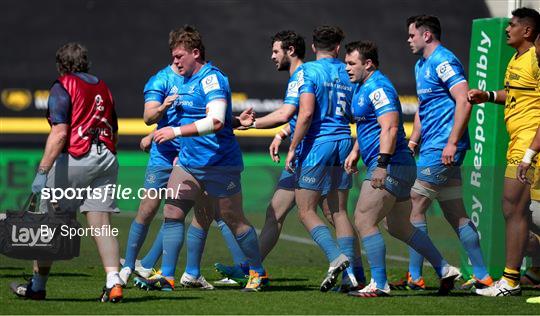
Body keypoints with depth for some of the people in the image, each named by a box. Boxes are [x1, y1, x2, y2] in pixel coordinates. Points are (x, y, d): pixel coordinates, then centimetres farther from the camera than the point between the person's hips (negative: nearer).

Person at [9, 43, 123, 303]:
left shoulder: (63, 87, -4)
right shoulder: (103, 88, 18)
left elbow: (59, 134, -15)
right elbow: (114, 133, 21)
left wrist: (43, 171, -18)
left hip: (73, 160, -6)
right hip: (106, 159, 6)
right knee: (101, 225, 0)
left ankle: (37, 286, 15)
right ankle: (113, 281, -18)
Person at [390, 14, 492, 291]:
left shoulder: (443, 61, -12)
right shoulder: (421, 66, 19)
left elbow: (464, 102, -21)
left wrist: (452, 143, -24)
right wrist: (413, 141, 19)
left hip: (442, 148, -10)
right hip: (432, 148, 10)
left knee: (414, 206, -7)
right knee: (456, 215, 8)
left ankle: (414, 276, -4)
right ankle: (482, 276, 8)